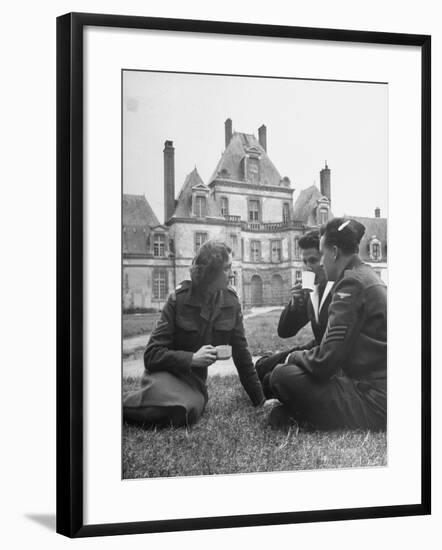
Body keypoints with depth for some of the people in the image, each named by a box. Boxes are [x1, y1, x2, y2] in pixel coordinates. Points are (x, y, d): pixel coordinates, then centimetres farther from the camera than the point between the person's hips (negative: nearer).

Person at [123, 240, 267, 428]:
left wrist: (259, 399, 5)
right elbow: (152, 354, -14)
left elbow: (241, 351, 5)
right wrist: (192, 358, -27)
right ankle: (125, 408, -7)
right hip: (166, 372, -3)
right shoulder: (179, 298, -13)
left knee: (188, 409, -33)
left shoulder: (231, 301, -3)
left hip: (195, 379, 3)